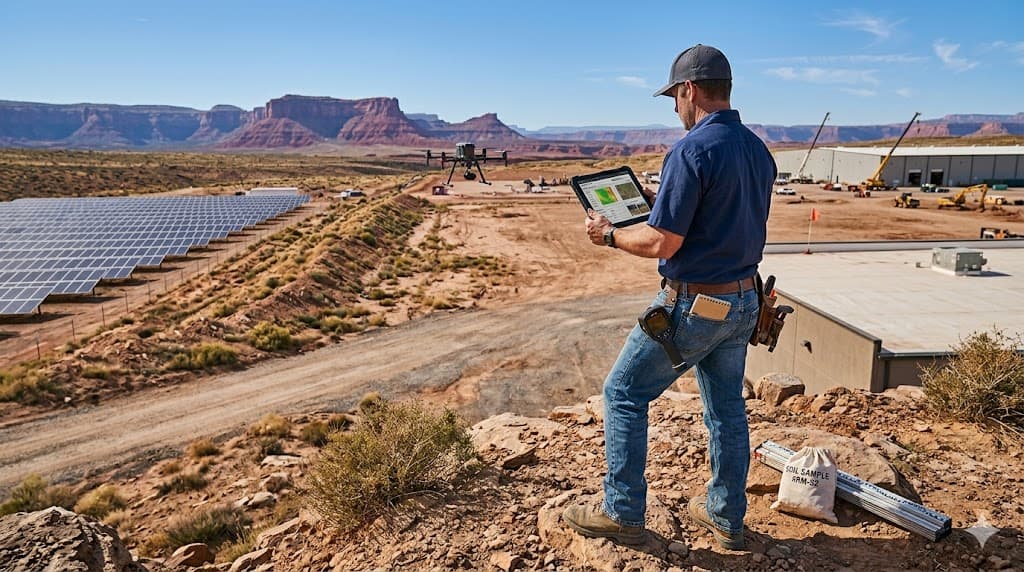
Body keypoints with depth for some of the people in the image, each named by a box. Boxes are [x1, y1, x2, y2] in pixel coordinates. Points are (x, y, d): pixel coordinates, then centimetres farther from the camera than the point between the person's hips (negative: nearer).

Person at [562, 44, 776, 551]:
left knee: (624, 394, 7)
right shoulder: (759, 150, 7)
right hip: (743, 300, 8)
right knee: (727, 407, 18)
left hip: (692, 305, -8)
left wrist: (609, 234, -4)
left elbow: (662, 244, -21)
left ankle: (622, 514, 16)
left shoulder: (691, 151, -20)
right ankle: (726, 516, 31)